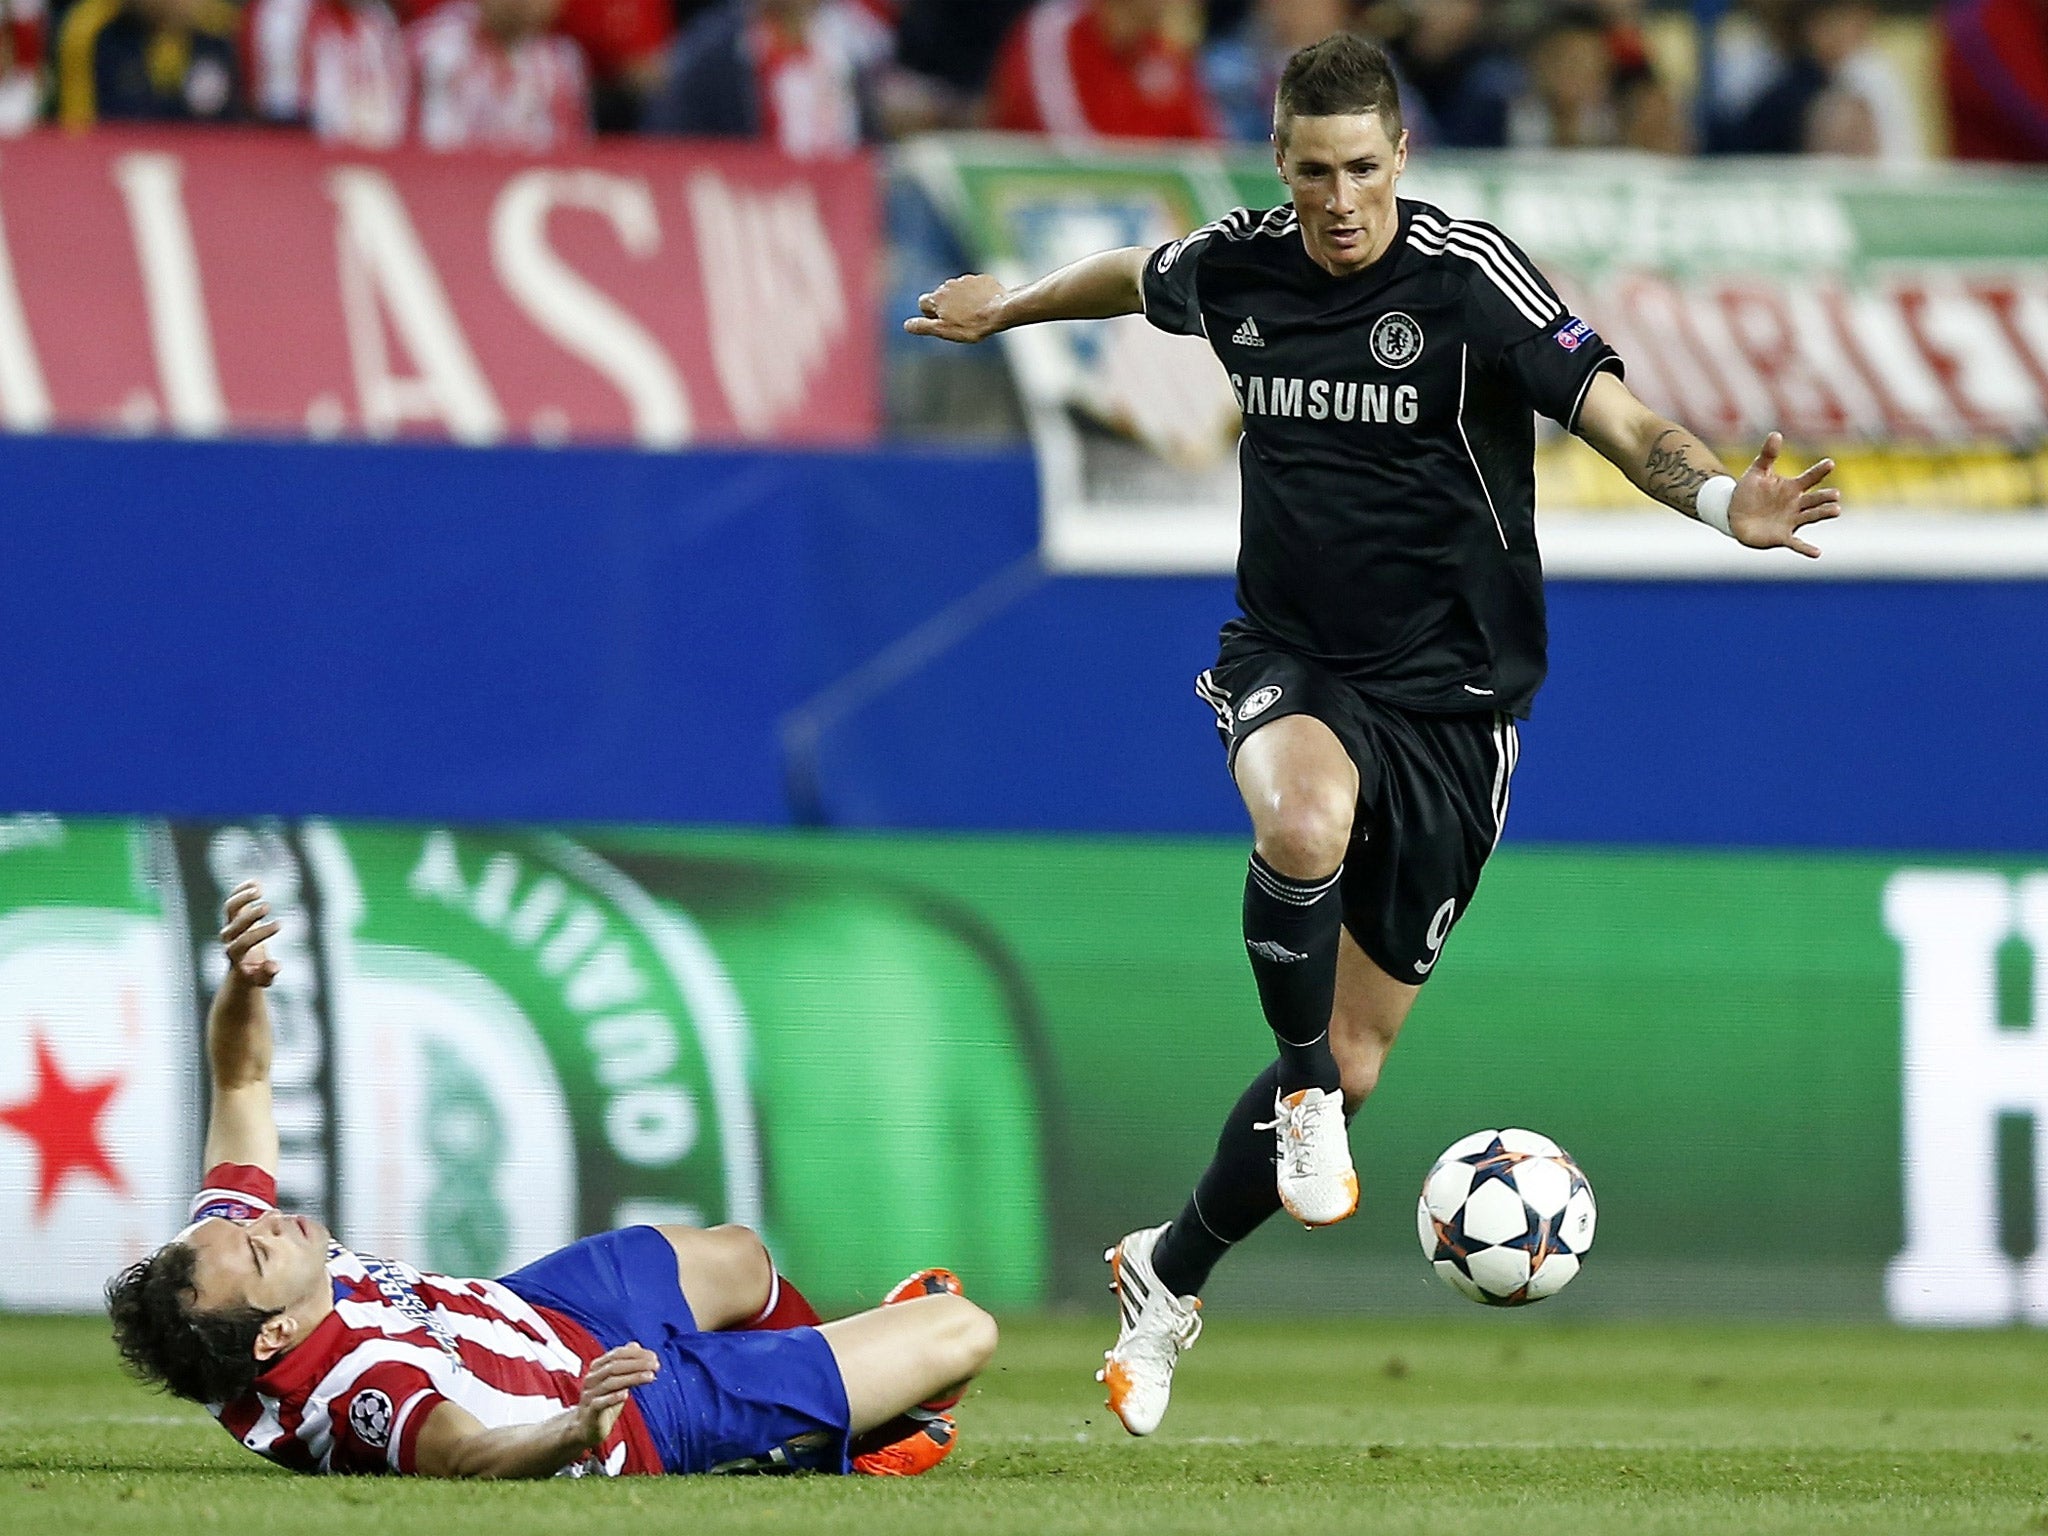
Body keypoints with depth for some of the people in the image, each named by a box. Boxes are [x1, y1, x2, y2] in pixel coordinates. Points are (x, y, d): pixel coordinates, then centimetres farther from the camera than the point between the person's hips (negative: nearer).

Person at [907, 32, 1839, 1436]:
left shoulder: (1471, 276, -15)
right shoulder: (1236, 266, -2)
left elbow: (1614, 413, -22)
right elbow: (1138, 279, 22)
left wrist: (1720, 496, -42)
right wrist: (1009, 306, 37)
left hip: (1447, 693, -1)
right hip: (1289, 662, 1)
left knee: (1354, 1059, 6)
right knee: (1308, 814, -39)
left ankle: (1171, 1277, 27)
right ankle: (1304, 1091, -17)